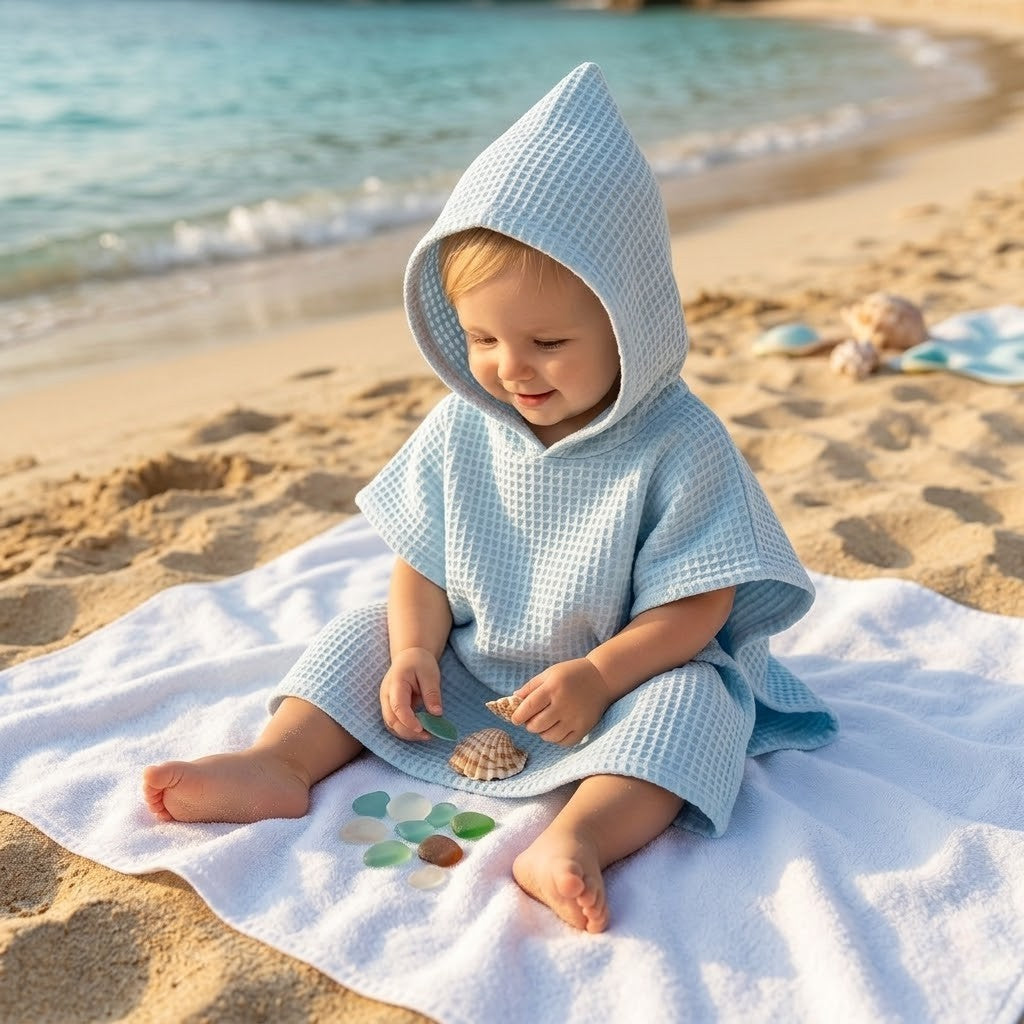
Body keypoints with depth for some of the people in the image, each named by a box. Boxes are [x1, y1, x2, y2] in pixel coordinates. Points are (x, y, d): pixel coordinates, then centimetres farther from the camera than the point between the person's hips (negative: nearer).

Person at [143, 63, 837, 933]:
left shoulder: (679, 445, -19)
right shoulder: (462, 427, -5)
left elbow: (696, 603, -18)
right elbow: (425, 561, 1)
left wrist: (597, 676, -28)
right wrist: (414, 651, -13)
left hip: (630, 671, -4)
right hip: (467, 669, 5)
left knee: (689, 701, -32)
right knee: (364, 634, -3)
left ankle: (576, 839, -48)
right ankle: (281, 763, -12)